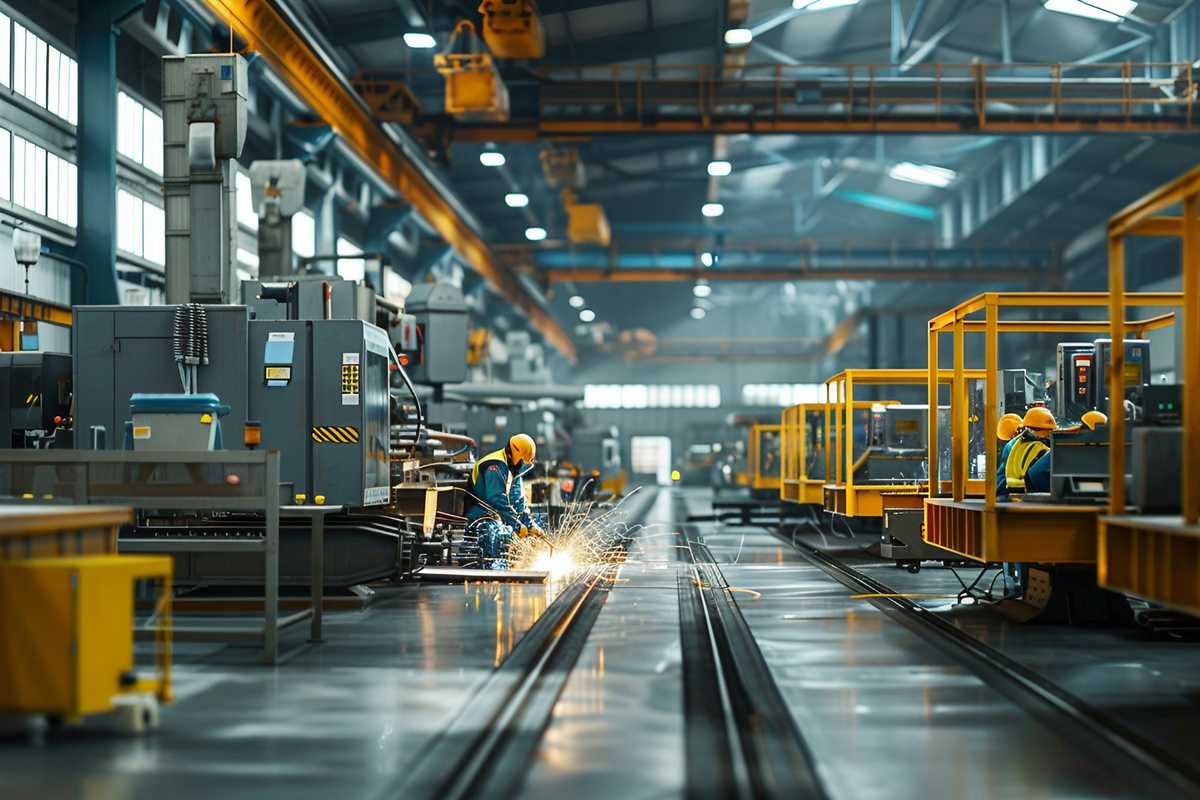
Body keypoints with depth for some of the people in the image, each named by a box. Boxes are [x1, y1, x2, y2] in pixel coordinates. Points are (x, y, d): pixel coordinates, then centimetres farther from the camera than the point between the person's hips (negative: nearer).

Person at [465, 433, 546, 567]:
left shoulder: (513, 469, 15)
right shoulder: (495, 467, -18)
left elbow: (519, 501, 15)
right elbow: (497, 500, -26)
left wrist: (531, 524, 0)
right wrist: (518, 526, -25)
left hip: (497, 516, 10)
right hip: (480, 515, -10)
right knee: (495, 533, -41)